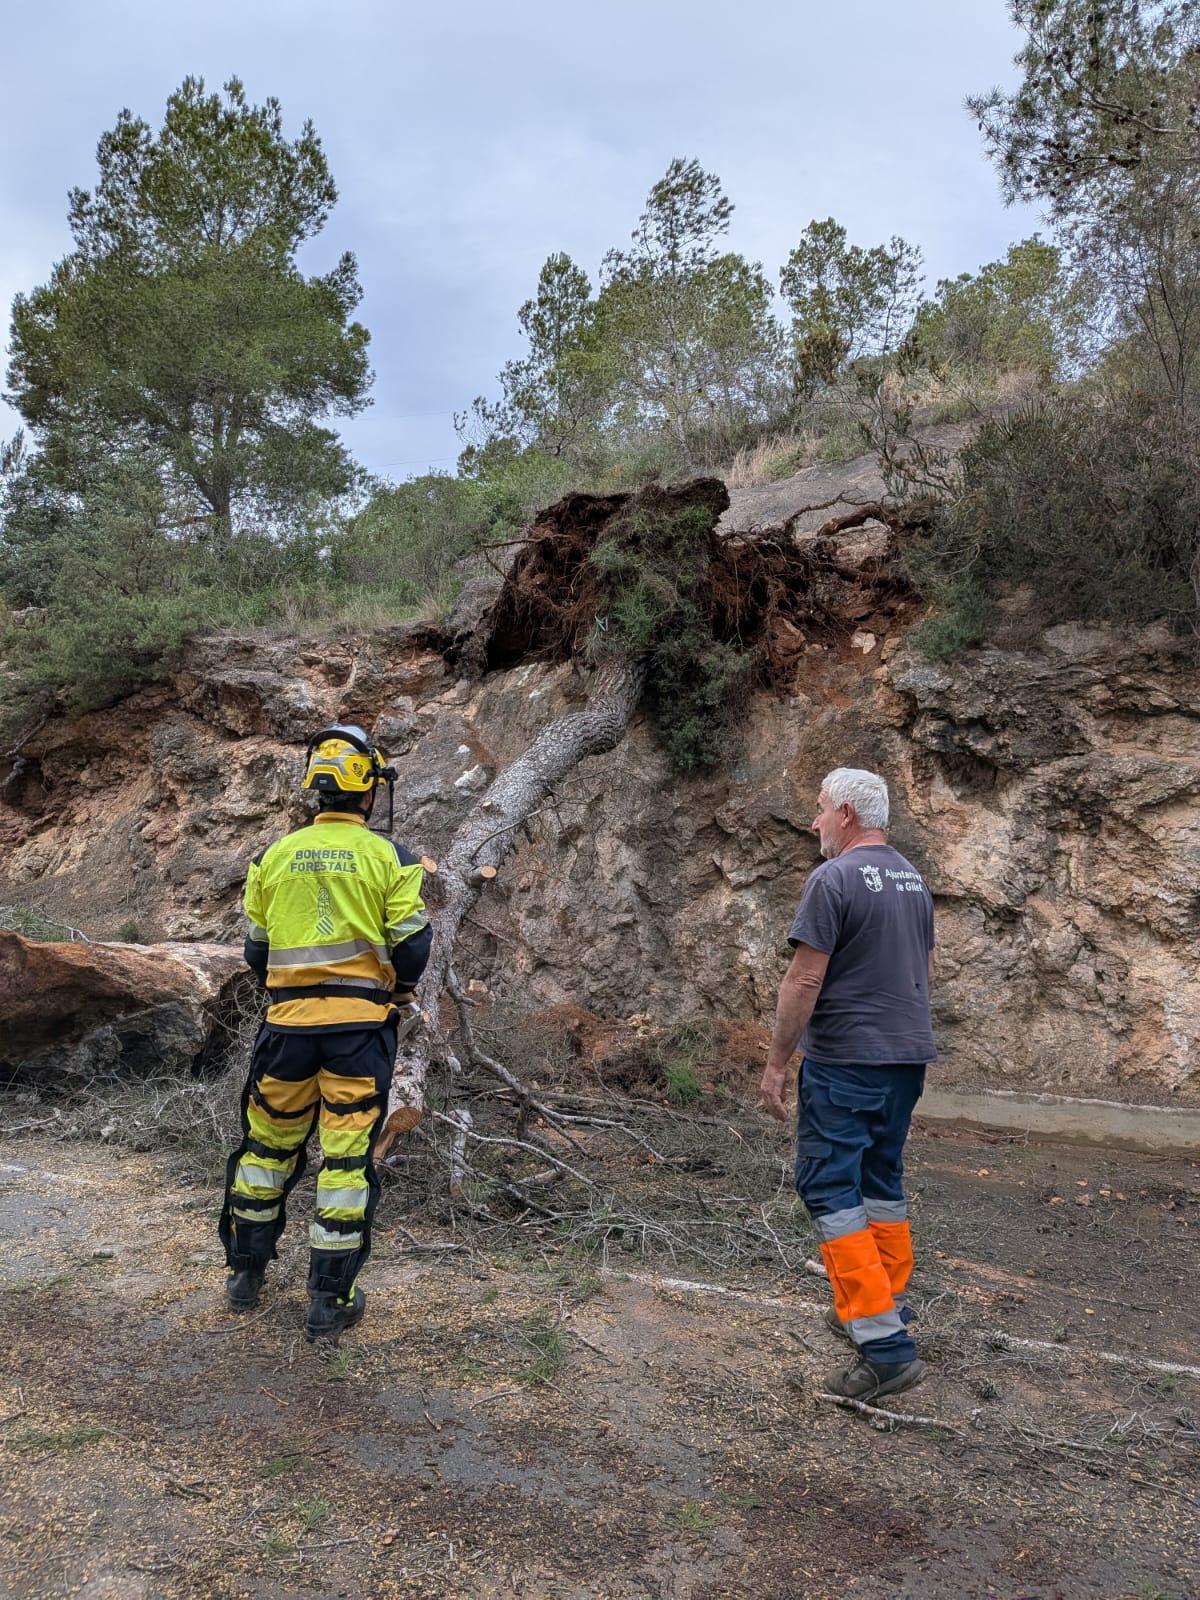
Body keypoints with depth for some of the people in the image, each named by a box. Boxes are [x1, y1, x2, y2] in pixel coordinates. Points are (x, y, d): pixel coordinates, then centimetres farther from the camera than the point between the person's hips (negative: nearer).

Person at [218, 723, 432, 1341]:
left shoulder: (273, 856, 4)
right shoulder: (389, 857, -4)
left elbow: (255, 949, 10)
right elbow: (411, 946, -5)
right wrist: (403, 994, 15)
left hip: (287, 1022, 3)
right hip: (362, 1023, -2)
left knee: (267, 1145, 19)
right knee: (346, 1157, 4)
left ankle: (245, 1273, 32)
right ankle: (329, 1300, 11)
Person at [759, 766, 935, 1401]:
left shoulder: (833, 879, -15)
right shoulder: (914, 879, 11)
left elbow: (805, 979, -18)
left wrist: (776, 1062, -12)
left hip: (845, 1061, -8)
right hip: (908, 1058, 9)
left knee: (829, 1187, -5)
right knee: (880, 1180, 20)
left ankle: (884, 1345, -8)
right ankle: (888, 1303, 30)